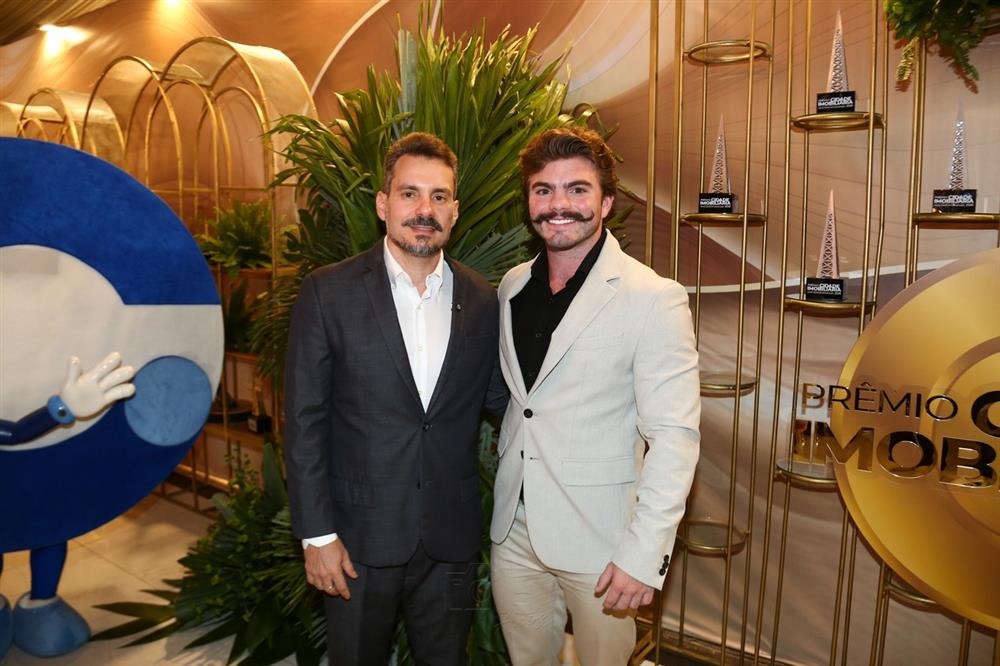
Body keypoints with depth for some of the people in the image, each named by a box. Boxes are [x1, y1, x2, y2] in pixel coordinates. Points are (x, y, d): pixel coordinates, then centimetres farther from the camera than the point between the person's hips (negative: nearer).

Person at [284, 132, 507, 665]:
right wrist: (316, 534, -9)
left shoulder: (482, 301, -1)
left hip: (452, 540, 3)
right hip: (361, 538, -2)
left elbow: (498, 397, 5)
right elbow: (304, 421, -8)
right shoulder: (328, 293, -9)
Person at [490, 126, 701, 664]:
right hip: (513, 528, 5)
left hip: (597, 539, -5)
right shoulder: (512, 286, 5)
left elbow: (674, 436, -18)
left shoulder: (654, 299, -15)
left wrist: (645, 552, -21)